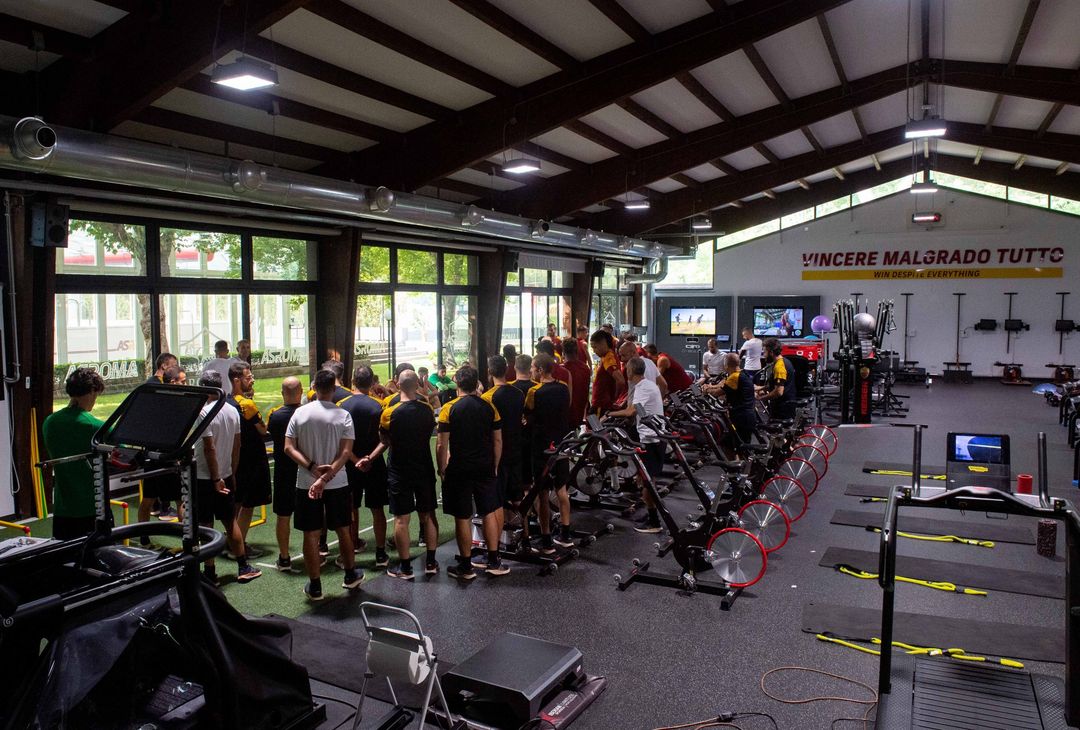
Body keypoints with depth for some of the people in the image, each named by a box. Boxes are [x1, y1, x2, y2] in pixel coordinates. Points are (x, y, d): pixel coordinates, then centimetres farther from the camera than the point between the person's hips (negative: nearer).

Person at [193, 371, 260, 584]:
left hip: (204, 479, -6)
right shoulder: (233, 411, 3)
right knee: (230, 522, 14)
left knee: (205, 527, 4)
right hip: (226, 476, 6)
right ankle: (243, 568, 18)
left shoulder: (204, 412, -18)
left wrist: (215, 479, -15)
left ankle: (209, 572, 11)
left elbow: (209, 449, -20)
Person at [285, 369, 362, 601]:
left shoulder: (300, 413, -4)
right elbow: (346, 453, -14)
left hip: (306, 483, 0)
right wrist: (326, 477, -17)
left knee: (311, 534, 7)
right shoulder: (343, 416, -7)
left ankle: (315, 587, 15)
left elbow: (289, 448, -7)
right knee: (342, 530, 16)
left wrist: (312, 467, -12)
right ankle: (350, 575, 31)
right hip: (337, 483, 0)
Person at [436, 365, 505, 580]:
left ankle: (466, 567, 13)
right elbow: (498, 441, 5)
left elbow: (442, 445, -10)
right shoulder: (489, 407, 1)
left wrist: (442, 469, 2)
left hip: (459, 470, -3)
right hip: (485, 469, 3)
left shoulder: (449, 409, -9)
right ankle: (493, 562, 18)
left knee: (462, 518, 5)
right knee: (489, 513, 12)